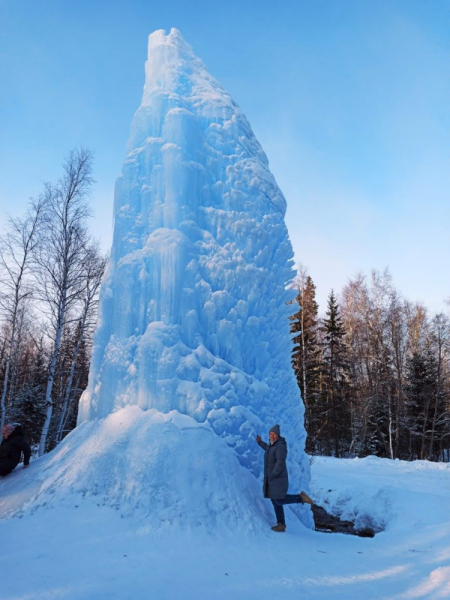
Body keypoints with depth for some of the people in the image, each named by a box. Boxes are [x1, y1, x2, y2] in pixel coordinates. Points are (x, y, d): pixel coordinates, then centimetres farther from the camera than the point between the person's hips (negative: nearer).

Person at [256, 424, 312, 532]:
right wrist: (260, 442, 39)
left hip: (278, 479, -9)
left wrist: (271, 475, -22)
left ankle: (300, 497, 3)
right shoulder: (272, 445, 9)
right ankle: (281, 525, 16)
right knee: (275, 502, 9)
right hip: (271, 479, 9)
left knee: (279, 501, -11)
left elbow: (281, 463, -25)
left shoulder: (280, 446, -19)